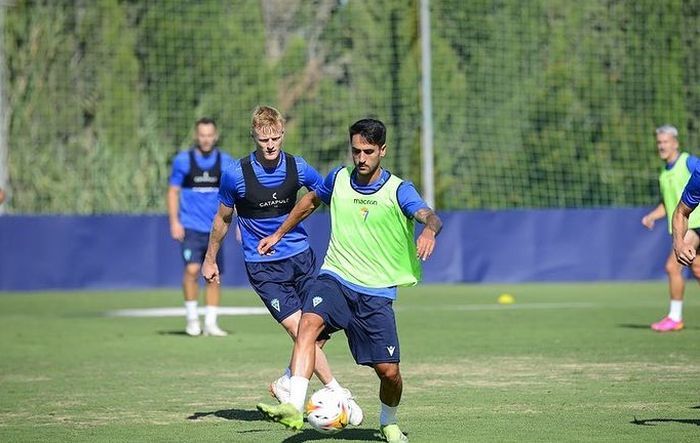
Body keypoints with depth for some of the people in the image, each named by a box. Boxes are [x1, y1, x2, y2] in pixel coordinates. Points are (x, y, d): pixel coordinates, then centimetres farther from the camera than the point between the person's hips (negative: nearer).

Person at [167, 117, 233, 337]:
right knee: (192, 269, -18)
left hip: (215, 228, 2)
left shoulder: (226, 162, 4)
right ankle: (192, 318, -5)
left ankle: (210, 323, 13)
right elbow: (173, 192, 4)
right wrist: (174, 222, -5)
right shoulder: (183, 160, 0)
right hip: (190, 226, -2)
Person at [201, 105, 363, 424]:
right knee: (299, 330, -14)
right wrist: (210, 260, 14)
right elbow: (223, 218, 5)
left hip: (300, 256, 4)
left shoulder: (298, 168, -4)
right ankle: (337, 393, -10)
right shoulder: (236, 174, -11)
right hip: (262, 266, -4)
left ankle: (286, 383, 20)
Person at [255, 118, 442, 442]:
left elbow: (430, 217, -22)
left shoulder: (398, 190, -5)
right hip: (335, 278, 1)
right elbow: (311, 201, 27)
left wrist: (429, 232, -46)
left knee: (389, 371, -4)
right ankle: (294, 407, -42)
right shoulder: (338, 179, 6)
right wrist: (278, 234, 32)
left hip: (376, 292, -1)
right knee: (308, 323, -31)